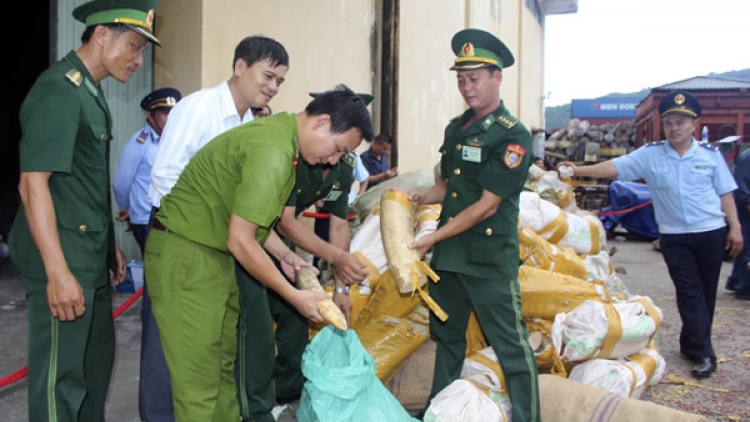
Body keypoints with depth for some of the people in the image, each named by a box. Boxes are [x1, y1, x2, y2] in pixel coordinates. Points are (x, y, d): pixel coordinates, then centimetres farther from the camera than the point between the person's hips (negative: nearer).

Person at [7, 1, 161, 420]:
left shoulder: (91, 91, 12)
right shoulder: (59, 91, -16)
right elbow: (32, 184, -22)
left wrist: (110, 245, 21)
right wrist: (58, 272, -25)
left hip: (92, 258, 10)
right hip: (64, 263, -10)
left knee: (98, 358, 20)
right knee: (61, 376, 0)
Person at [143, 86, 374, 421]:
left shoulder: (280, 130, 7)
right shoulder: (273, 152, -24)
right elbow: (240, 241, -23)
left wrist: (284, 254, 8)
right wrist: (294, 296, -14)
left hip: (216, 256, 10)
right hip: (184, 257, -10)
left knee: (222, 365, 15)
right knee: (200, 384, -4)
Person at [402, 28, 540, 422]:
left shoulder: (513, 136, -13)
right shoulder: (455, 128, 10)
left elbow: (486, 205, -17)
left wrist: (433, 238, -16)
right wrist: (418, 196, 0)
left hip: (490, 259, -8)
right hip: (448, 254, 8)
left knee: (510, 345, -2)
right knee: (446, 337, 20)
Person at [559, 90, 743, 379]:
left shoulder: (710, 154, 1)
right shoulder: (650, 155, -2)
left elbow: (725, 193, 6)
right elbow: (615, 166, -10)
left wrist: (735, 227, 2)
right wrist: (579, 170, -23)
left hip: (711, 233, 1)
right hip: (674, 237, -1)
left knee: (706, 293, 9)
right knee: (689, 293, -3)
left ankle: (691, 344, 24)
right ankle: (704, 353, 2)